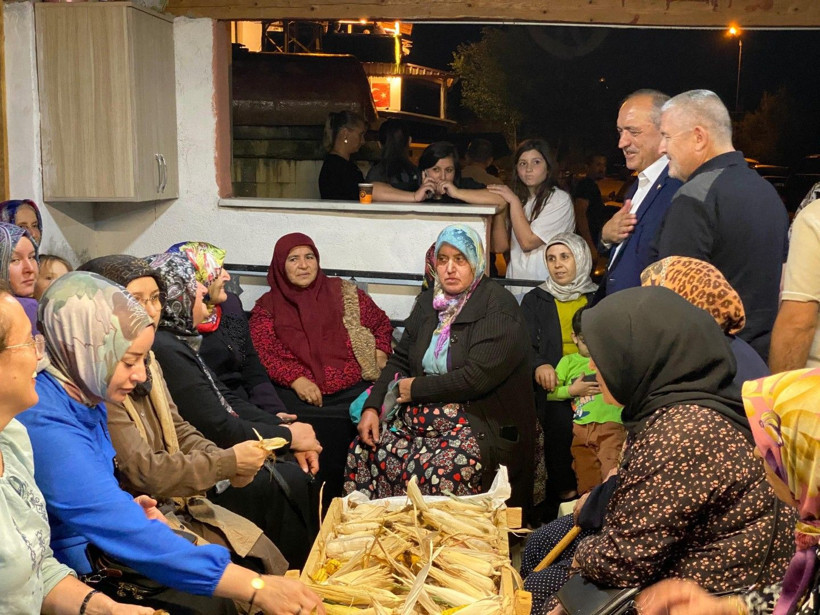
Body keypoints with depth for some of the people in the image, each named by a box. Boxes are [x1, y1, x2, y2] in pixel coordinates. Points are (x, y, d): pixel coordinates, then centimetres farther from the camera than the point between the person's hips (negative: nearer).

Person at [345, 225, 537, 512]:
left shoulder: (499, 309, -11)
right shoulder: (429, 303, 13)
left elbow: (475, 378, -20)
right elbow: (400, 360, 12)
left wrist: (416, 389, -10)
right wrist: (372, 407, -2)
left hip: (483, 425, -7)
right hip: (423, 414, 7)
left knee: (438, 471, -32)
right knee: (364, 448, -10)